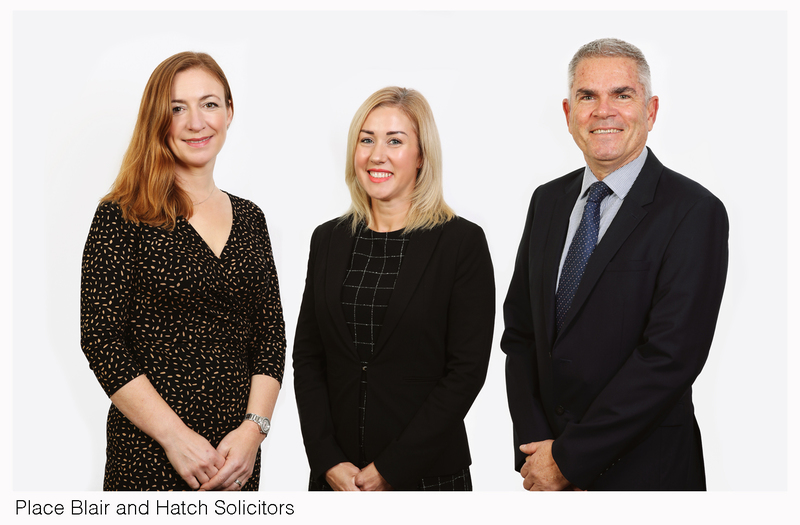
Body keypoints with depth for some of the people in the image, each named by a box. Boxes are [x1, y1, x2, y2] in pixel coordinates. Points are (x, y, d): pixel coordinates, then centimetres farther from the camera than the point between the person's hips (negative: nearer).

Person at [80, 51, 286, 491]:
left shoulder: (249, 218, 9)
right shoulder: (123, 216, -5)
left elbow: (271, 335, 7)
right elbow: (100, 340, -10)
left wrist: (254, 428, -7)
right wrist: (176, 435, -15)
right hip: (148, 454, -4)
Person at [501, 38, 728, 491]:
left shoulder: (694, 212, -14)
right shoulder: (548, 201, 5)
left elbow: (670, 355, -20)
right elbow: (519, 331, 4)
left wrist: (568, 460, -17)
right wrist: (535, 446, -8)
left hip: (642, 471, -5)